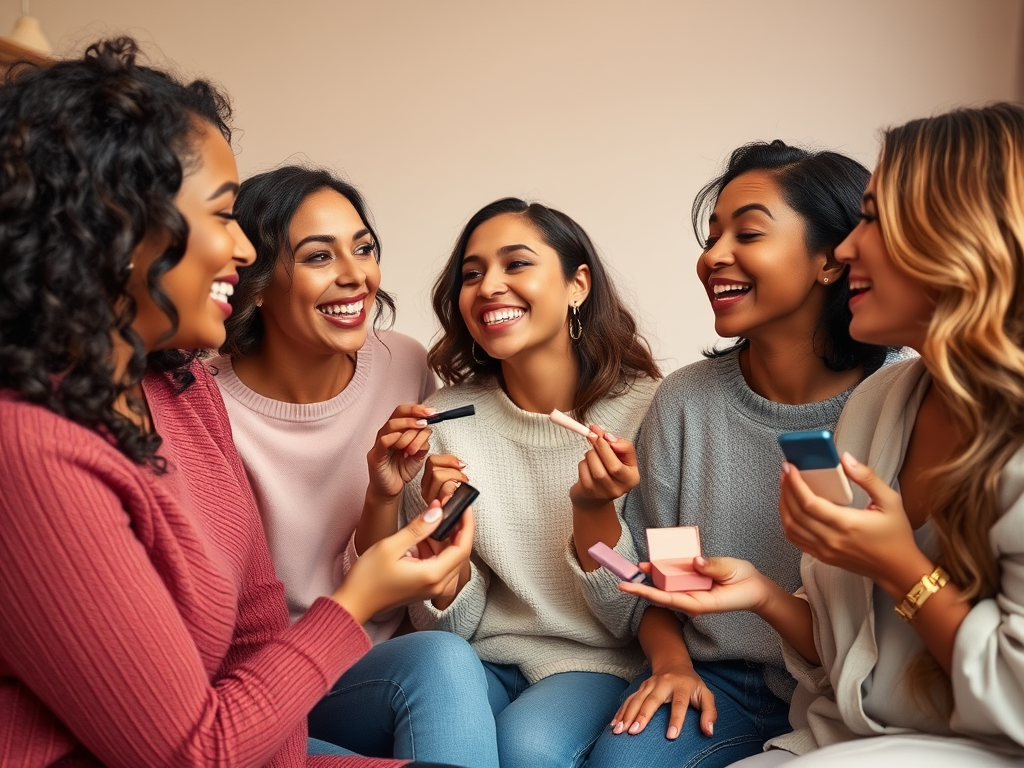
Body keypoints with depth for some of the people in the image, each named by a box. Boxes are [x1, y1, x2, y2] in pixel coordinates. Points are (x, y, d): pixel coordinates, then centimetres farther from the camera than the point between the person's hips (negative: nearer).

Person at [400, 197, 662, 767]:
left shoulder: (646, 407, -9)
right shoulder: (446, 421, -4)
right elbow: (451, 628, 0)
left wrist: (593, 511, -21)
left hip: (597, 663, -1)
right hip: (485, 659, 2)